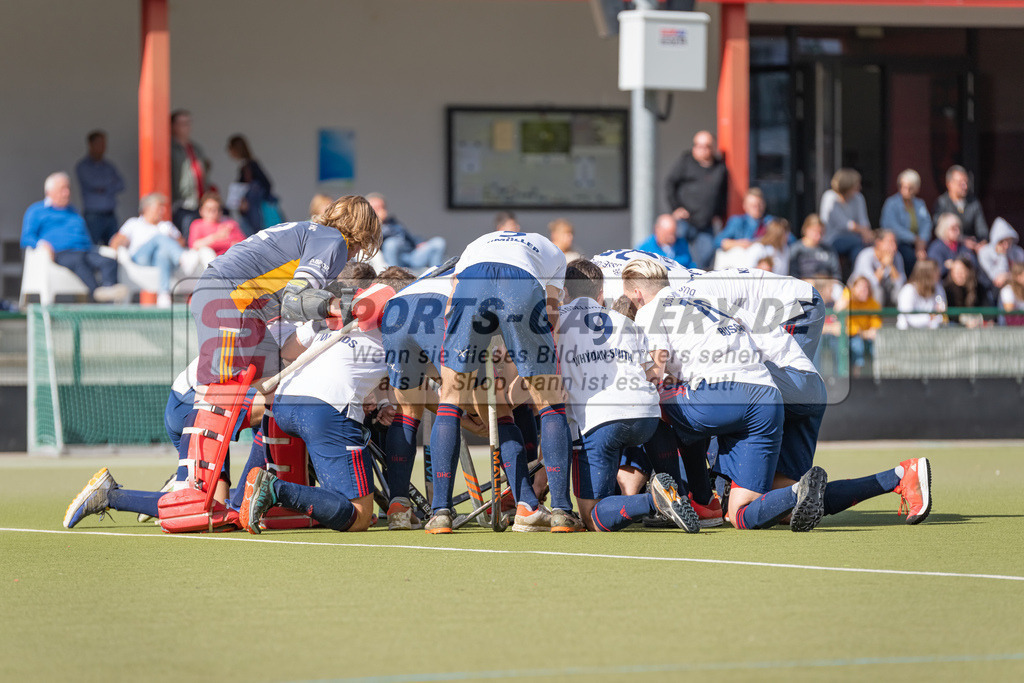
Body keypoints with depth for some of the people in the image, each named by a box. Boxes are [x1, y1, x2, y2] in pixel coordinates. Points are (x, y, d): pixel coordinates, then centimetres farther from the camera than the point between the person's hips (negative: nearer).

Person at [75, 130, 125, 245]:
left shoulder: (109, 166, 16)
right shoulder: (82, 166, 1)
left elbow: (121, 186, 6)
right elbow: (93, 183, -13)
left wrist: (105, 189, -10)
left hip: (110, 216, 5)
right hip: (93, 217, -5)